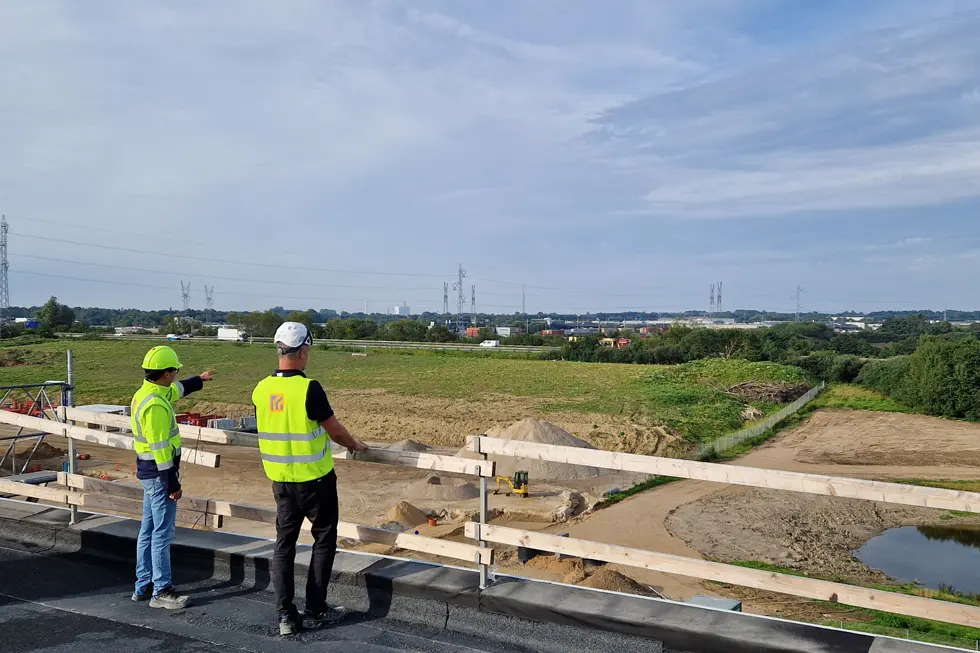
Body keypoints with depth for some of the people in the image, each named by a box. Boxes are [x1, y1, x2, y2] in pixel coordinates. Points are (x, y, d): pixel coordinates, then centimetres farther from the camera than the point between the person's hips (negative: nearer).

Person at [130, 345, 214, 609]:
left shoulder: (146, 393, 7)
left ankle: (143, 586, 25)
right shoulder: (155, 405, -24)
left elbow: (178, 389, 29)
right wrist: (173, 484, -20)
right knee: (162, 533, -3)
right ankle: (161, 591, 5)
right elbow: (160, 448, -24)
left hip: (148, 471, 10)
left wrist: (199, 379, 43)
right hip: (159, 473, -10)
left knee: (149, 530, 16)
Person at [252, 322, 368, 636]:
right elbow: (336, 431, -13)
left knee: (284, 542, 12)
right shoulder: (309, 389, -21)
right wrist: (356, 445, 7)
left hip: (280, 479, 5)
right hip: (314, 479, -5)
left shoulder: (261, 390, -2)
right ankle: (315, 612, 16)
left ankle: (285, 615, 13)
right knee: (324, 540, 11)